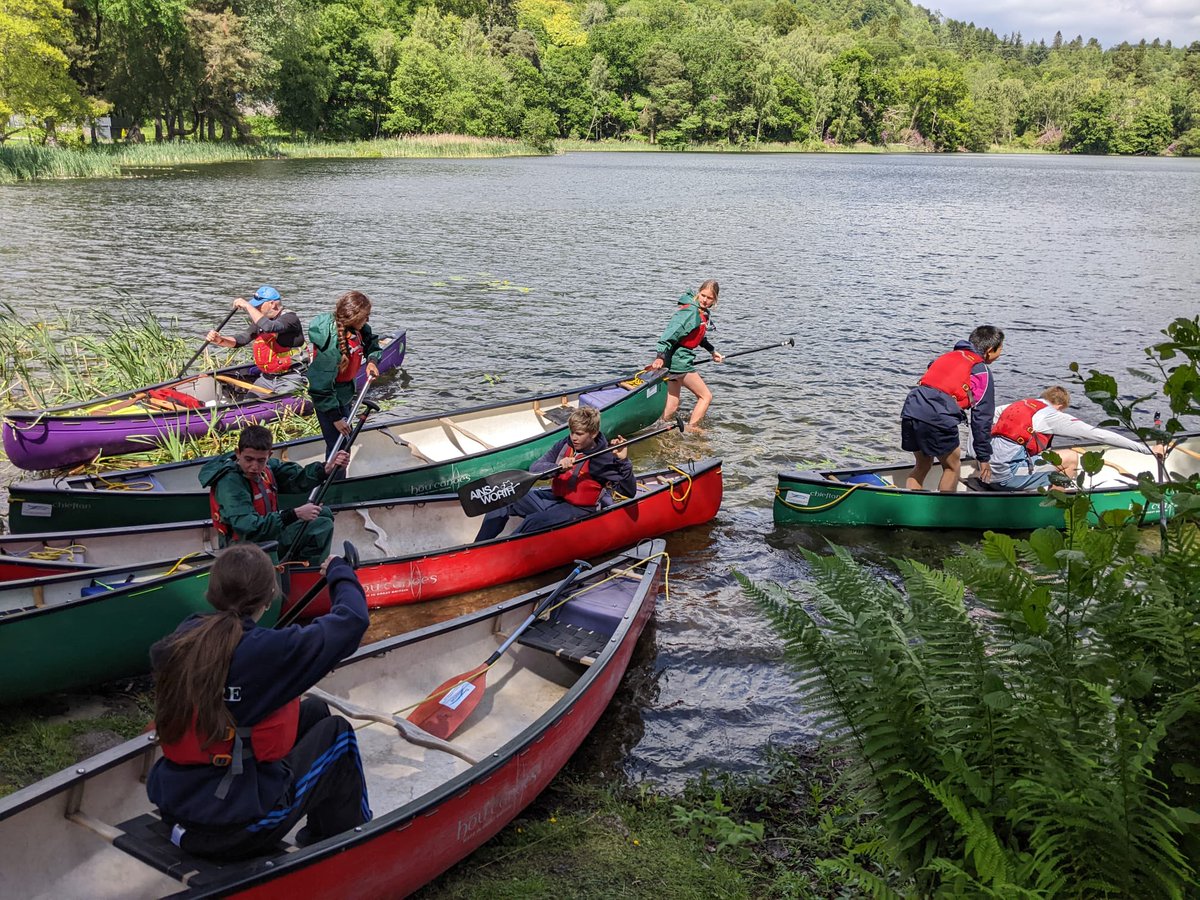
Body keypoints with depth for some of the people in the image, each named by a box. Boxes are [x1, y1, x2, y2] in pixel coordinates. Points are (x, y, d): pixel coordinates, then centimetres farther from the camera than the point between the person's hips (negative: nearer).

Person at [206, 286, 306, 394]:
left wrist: (247, 306, -25)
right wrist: (220, 340, -13)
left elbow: (268, 327, -33)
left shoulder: (290, 318, -14)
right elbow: (242, 339, 5)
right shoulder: (261, 319, 11)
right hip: (267, 378, 8)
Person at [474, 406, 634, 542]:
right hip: (554, 497, 7)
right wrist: (557, 467, -28)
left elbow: (630, 491, -20)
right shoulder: (564, 445, 0)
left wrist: (623, 461, -33)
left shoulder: (604, 459, -15)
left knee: (533, 521, -30)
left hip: (577, 510, -6)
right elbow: (534, 468, -8)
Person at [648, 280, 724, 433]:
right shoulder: (691, 311, -18)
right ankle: (691, 429, 8)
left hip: (672, 361, 9)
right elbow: (672, 332, -29)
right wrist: (660, 356, -38)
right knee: (706, 396, 3)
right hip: (679, 360, -9)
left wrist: (712, 351, 37)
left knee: (672, 406, 10)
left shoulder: (703, 312, 12)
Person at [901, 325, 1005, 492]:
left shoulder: (946, 356, 27)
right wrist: (984, 457, 14)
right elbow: (982, 419, 8)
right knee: (952, 466, 15)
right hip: (938, 418, -6)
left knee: (922, 465, 23)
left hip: (910, 410, 6)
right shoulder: (983, 372, 9)